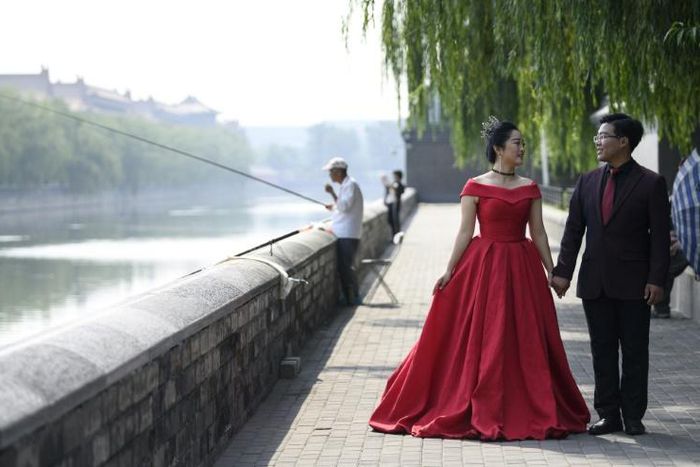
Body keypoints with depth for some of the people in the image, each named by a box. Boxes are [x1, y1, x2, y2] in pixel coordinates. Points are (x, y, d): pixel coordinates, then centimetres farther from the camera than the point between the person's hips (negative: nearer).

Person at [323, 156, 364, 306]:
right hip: (342, 233, 10)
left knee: (346, 266, -9)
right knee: (342, 266, 10)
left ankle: (353, 298, -4)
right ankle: (348, 297, 14)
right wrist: (333, 207, 14)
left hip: (348, 233, -10)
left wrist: (332, 193, -23)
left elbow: (345, 207, -21)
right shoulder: (344, 185, 19)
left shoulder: (351, 185, -12)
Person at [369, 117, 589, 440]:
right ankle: (482, 413, 10)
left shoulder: (530, 189, 7)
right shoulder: (475, 187, -2)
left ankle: (531, 412, 15)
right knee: (479, 340, 0)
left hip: (522, 268, 3)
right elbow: (465, 232, -3)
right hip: (483, 267, -3)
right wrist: (449, 271, -7)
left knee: (526, 341, 5)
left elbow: (538, 233, 9)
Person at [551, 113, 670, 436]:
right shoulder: (587, 182, 9)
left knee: (634, 350, 3)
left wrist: (656, 280, -13)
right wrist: (563, 271, 0)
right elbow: (573, 230, 8)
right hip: (594, 282, 4)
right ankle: (608, 414, 15)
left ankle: (633, 416, 10)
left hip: (633, 282, -4)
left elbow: (660, 236, -6)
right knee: (602, 350, 8)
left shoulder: (651, 183, -4)